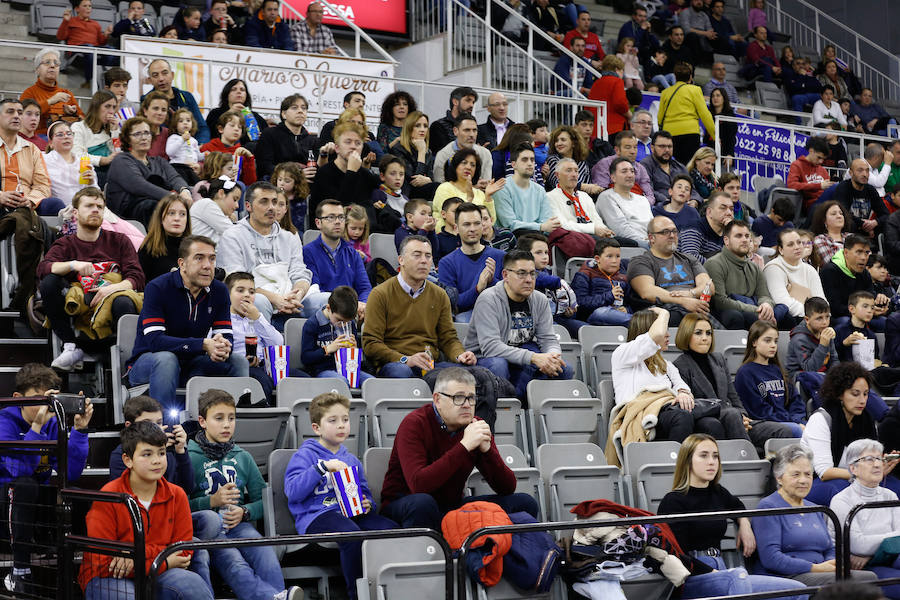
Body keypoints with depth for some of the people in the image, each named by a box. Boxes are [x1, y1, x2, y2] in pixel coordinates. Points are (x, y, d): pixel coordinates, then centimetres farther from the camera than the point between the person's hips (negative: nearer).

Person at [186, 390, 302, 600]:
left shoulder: (243, 457, 20)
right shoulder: (190, 457, 6)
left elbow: (263, 500, 20)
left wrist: (244, 512, 0)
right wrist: (212, 501, -12)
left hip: (239, 525, 4)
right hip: (206, 527, -4)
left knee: (265, 553, -30)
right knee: (233, 563, -35)